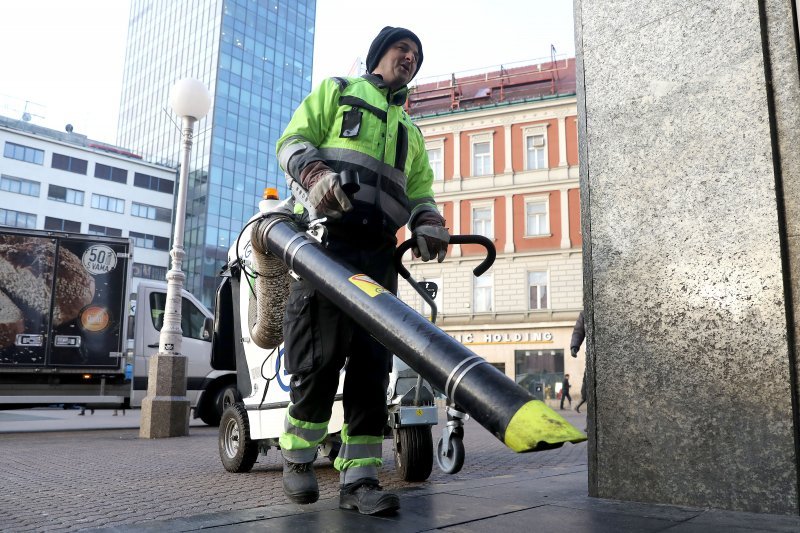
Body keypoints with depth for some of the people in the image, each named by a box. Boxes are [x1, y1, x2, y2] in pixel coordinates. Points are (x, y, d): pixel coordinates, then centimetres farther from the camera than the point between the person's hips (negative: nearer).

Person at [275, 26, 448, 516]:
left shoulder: (411, 131, 32)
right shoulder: (337, 91, 19)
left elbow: (420, 191, 23)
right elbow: (294, 140, 7)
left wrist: (429, 224, -1)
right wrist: (316, 173, -16)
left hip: (379, 253, 5)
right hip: (327, 239, -5)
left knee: (372, 362, -3)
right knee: (321, 355, -9)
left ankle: (359, 477, 2)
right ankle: (298, 457, 12)